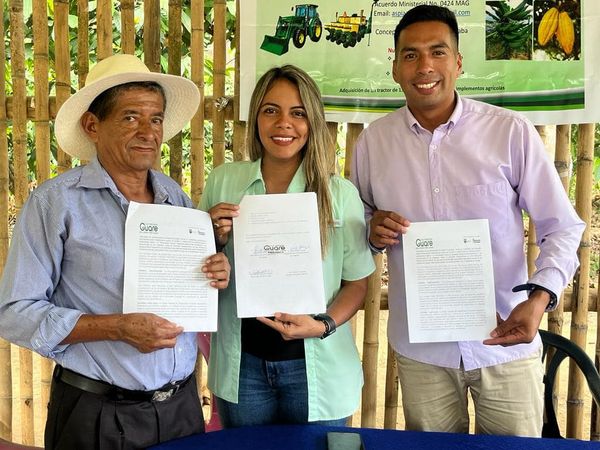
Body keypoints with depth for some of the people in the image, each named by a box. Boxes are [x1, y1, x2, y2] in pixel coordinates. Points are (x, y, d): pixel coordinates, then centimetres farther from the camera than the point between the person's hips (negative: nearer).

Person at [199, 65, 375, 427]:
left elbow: (357, 281, -1)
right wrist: (216, 239, -13)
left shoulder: (340, 193, -8)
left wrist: (324, 325, -18)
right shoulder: (222, 182, -3)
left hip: (314, 369, -1)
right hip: (242, 367, 2)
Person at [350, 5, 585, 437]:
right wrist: (373, 231, -12)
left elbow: (562, 227, -4)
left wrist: (540, 297, -20)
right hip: (420, 350, 2)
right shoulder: (373, 140, -1)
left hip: (506, 343, -1)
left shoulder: (511, 132, -9)